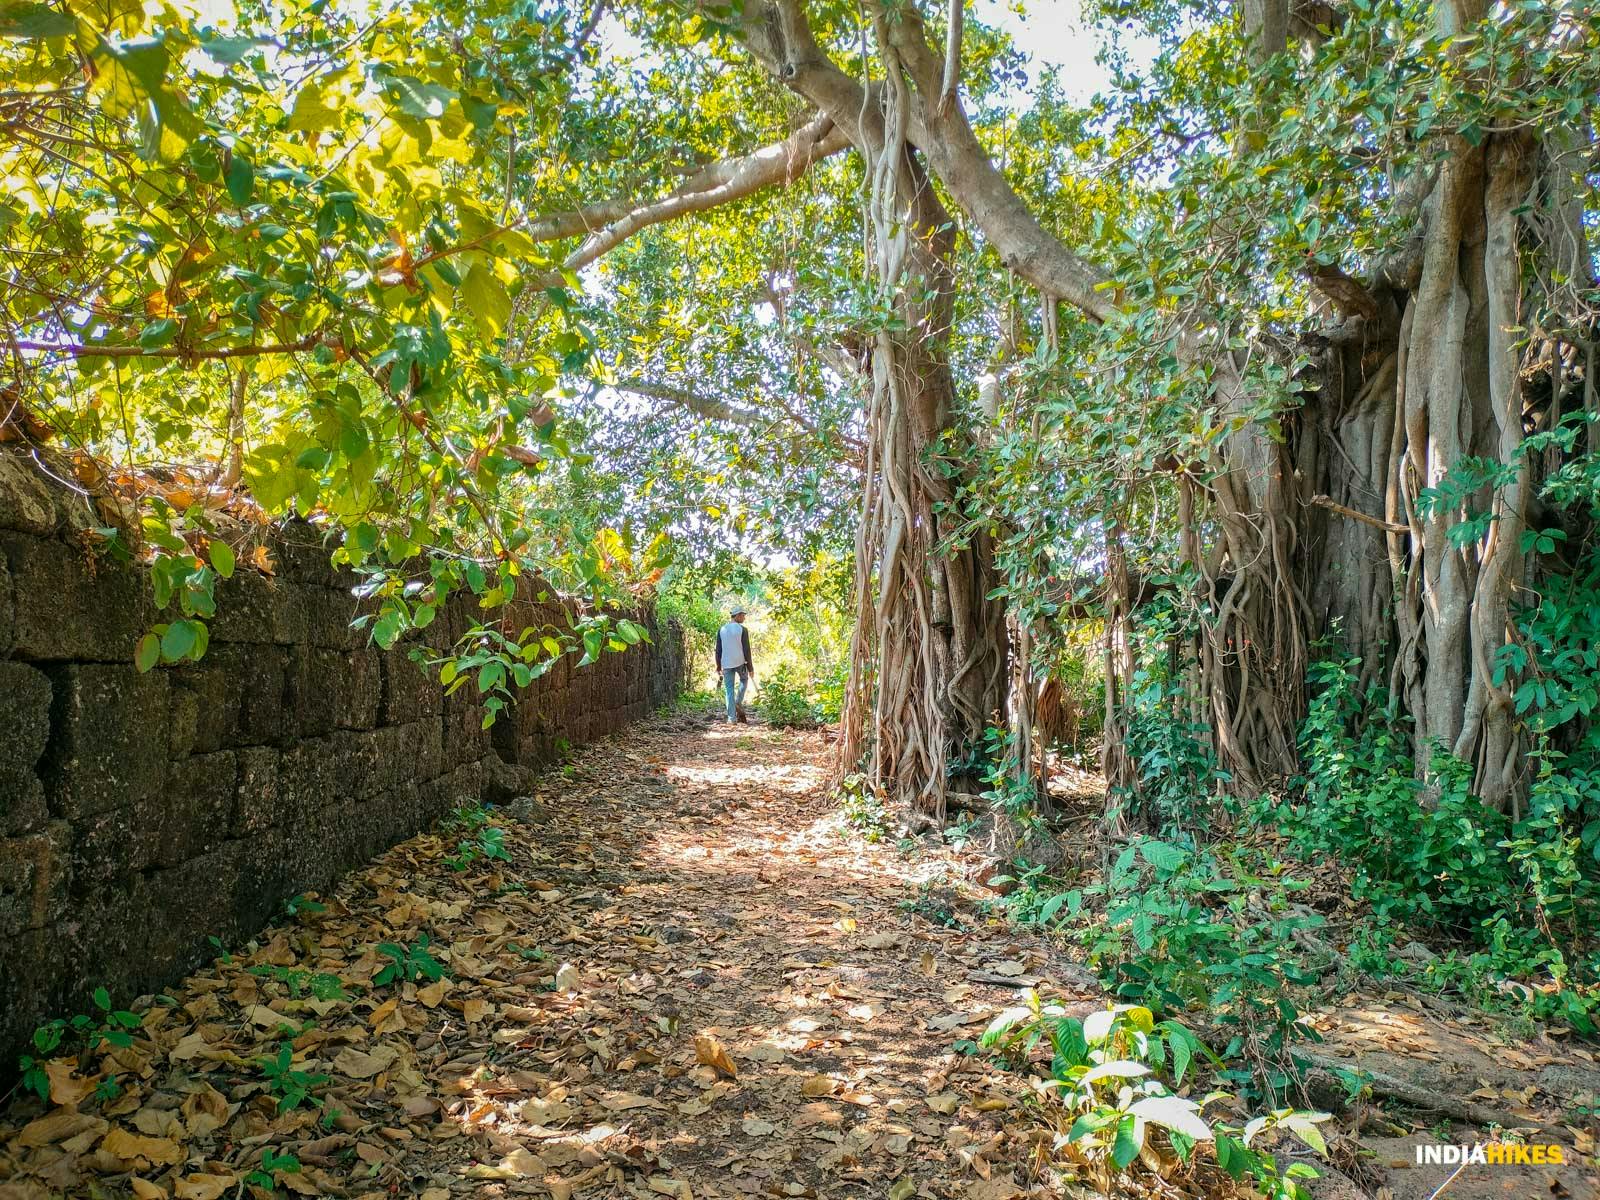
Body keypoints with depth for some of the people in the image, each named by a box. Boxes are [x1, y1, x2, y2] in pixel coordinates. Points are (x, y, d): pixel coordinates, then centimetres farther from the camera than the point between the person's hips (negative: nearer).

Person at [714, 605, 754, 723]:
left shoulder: (721, 630, 4)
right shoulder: (742, 630, -8)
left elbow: (718, 650, 6)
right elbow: (746, 650, -8)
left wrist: (718, 666, 14)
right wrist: (750, 667, -2)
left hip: (726, 664, 2)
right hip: (740, 662, -2)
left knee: (729, 690, 6)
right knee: (744, 680, 27)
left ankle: (732, 718, 2)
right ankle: (738, 702, 8)